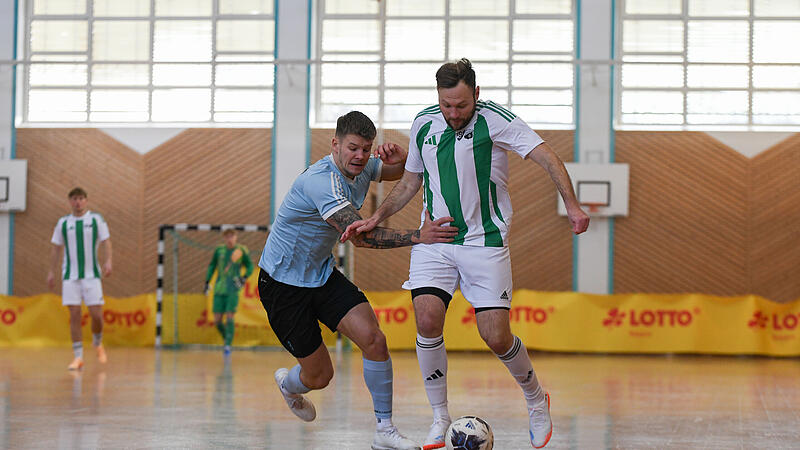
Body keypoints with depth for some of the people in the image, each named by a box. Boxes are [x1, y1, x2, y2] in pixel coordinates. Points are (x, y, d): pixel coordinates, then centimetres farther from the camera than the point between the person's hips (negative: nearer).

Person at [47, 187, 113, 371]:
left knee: (96, 314, -5)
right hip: (70, 276, 1)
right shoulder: (63, 223, 9)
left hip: (91, 274, -1)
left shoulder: (96, 219, 5)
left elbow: (106, 241, 1)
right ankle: (78, 357, -2)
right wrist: (51, 271, 8)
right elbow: (56, 247, 13)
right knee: (74, 315, -5)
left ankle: (98, 344, 25)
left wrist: (108, 261, -15)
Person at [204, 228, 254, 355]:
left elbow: (250, 266, 9)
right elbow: (212, 266, 18)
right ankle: (226, 339, 24)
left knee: (229, 317, -13)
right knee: (217, 320, 1)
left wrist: (245, 277, -10)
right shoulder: (219, 250, 6)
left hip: (233, 289, -3)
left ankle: (228, 345, -10)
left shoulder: (242, 251, -1)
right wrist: (207, 282, 12)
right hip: (219, 290, 3)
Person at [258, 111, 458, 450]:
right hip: (282, 283, -7)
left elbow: (400, 172, 16)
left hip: (322, 274, 7)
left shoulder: (361, 168, -3)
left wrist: (400, 157, -10)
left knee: (373, 339, -15)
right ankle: (288, 383, 39)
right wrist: (417, 235, -45)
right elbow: (360, 235, -38)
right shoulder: (322, 180, -30)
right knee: (320, 376, 1)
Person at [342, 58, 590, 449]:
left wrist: (571, 205, -31)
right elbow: (410, 181, 19)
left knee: (496, 337, -7)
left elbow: (547, 158, -18)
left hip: (485, 241, -4)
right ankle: (440, 418, 0)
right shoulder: (423, 124, 4)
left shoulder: (495, 120, -11)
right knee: (427, 321, -16)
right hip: (433, 240, 4)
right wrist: (376, 218, 10)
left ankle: (537, 401, 22)